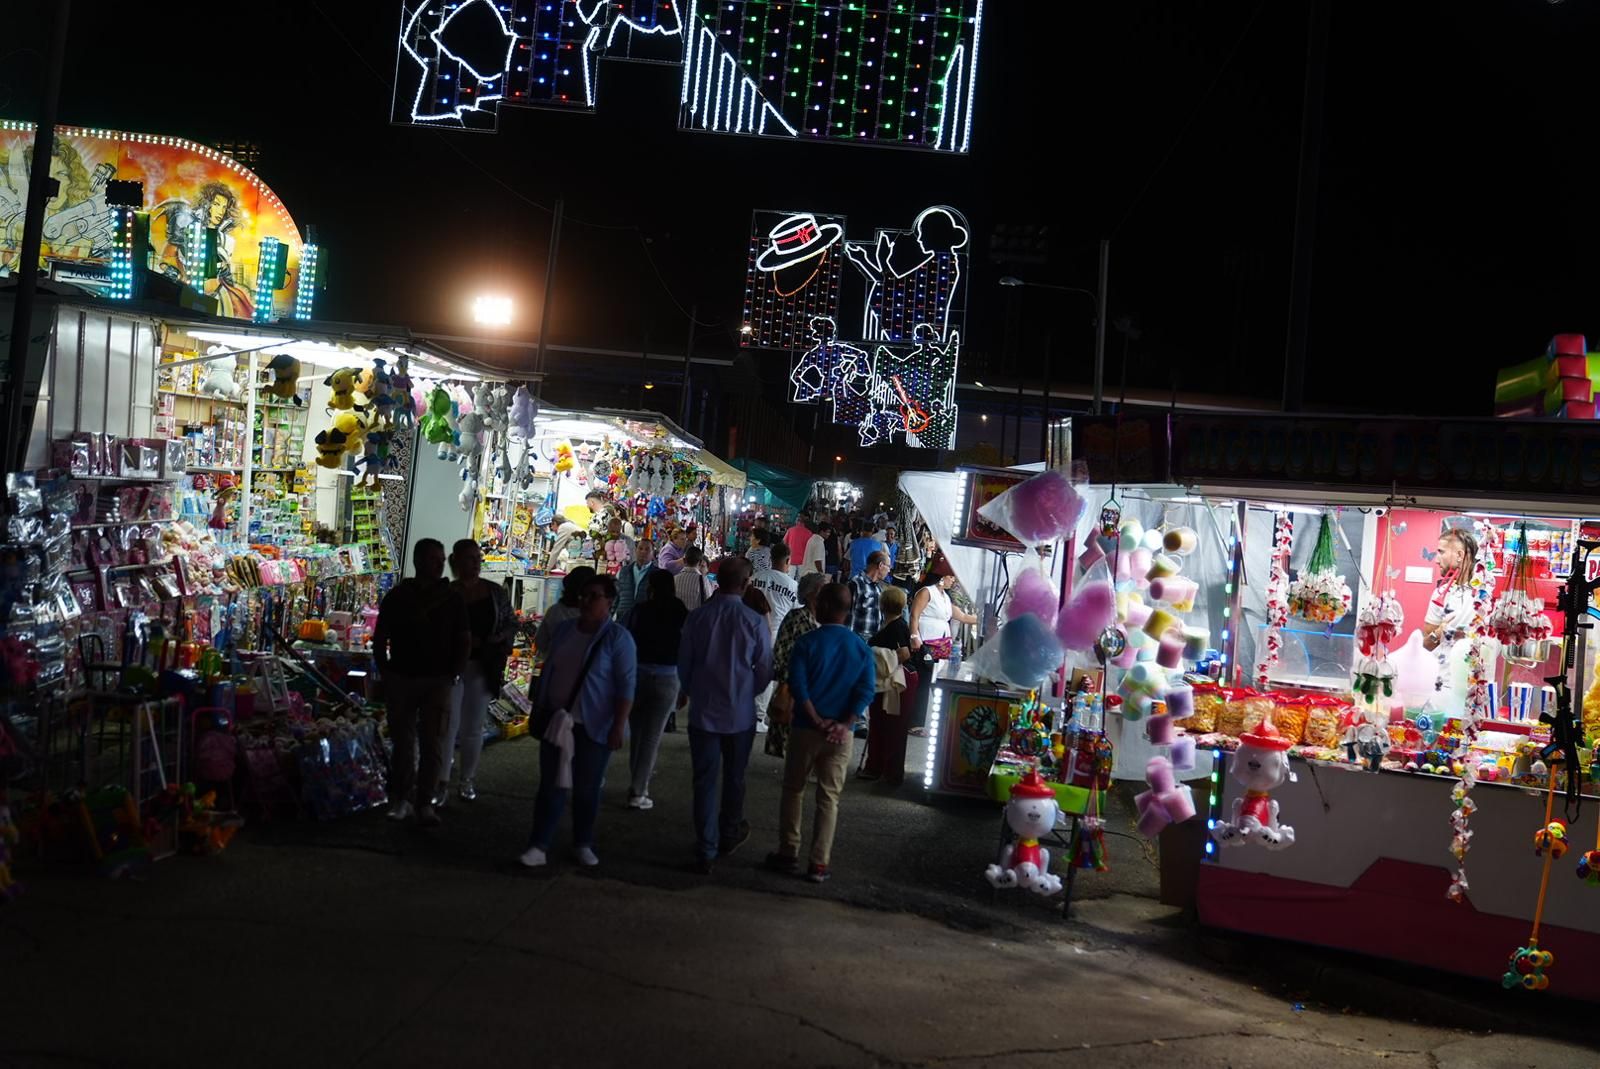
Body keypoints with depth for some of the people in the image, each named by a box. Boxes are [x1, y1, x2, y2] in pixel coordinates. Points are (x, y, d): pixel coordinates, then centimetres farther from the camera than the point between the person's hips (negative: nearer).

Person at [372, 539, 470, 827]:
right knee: (402, 741, 5)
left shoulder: (452, 598, 3)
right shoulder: (397, 596, 3)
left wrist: (452, 675, -1)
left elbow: (464, 641, 7)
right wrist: (384, 674, 2)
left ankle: (425, 803, 0)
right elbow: (380, 638, 9)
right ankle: (402, 799, 14)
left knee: (432, 743, -5)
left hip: (437, 681, -1)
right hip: (400, 679, 1)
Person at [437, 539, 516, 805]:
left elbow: (511, 623, 10)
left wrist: (499, 638, -9)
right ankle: (442, 783, 1)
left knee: (473, 727, 11)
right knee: (448, 725, -5)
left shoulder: (496, 592, 2)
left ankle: (468, 781, 22)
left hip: (484, 668, 3)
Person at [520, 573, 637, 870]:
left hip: (593, 726, -4)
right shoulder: (564, 630, 7)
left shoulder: (618, 637, -10)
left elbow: (626, 685, -13)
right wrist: (537, 708, 16)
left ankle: (583, 845, 21)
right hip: (556, 721, 4)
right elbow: (548, 671, 17)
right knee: (551, 785, 2)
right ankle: (538, 846, 3)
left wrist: (618, 726, -18)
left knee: (587, 788, 6)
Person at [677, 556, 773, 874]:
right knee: (734, 778, 18)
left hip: (703, 711, 1)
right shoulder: (754, 622, -13)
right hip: (740, 713, 0)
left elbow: (684, 662, 1)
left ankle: (708, 851, 7)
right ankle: (728, 835, 35)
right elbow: (765, 668, -4)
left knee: (704, 780, 6)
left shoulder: (697, 617, -8)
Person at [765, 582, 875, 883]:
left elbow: (798, 685, -15)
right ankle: (819, 864, 7)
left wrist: (817, 721, -12)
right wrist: (844, 724, -11)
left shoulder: (807, 642, -8)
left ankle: (788, 854, 18)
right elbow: (866, 689, -7)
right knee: (829, 798, 7)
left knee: (793, 790, 14)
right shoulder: (861, 647, 1)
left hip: (806, 729, -2)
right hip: (841, 734, 2)